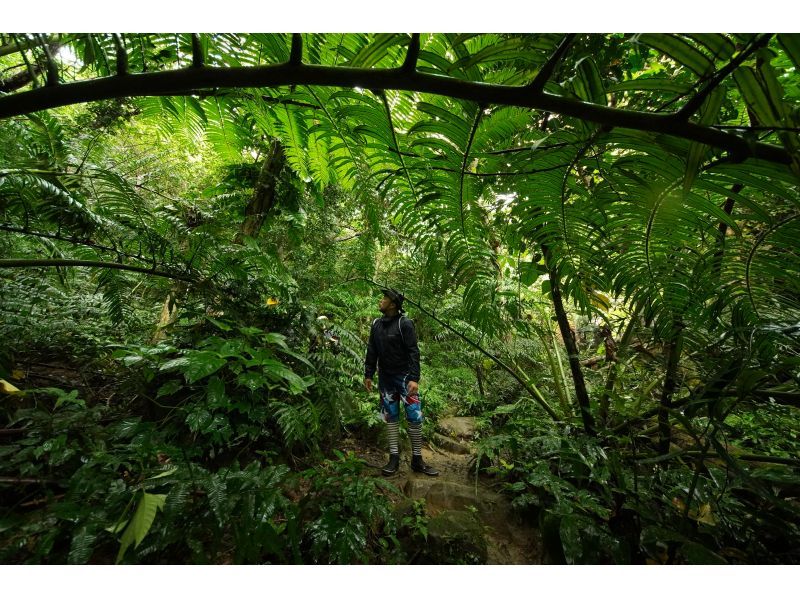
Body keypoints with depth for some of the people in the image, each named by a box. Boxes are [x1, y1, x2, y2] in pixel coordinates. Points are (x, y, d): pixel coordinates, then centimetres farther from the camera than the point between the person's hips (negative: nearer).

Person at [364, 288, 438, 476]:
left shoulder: (404, 323, -12)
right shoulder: (376, 324, 5)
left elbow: (413, 352, -15)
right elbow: (371, 351, 10)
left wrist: (414, 378, -21)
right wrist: (368, 375, 8)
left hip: (404, 376, -4)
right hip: (385, 378, 5)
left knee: (414, 417, -1)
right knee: (391, 417, 10)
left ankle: (417, 460, 15)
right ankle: (394, 458, 22)